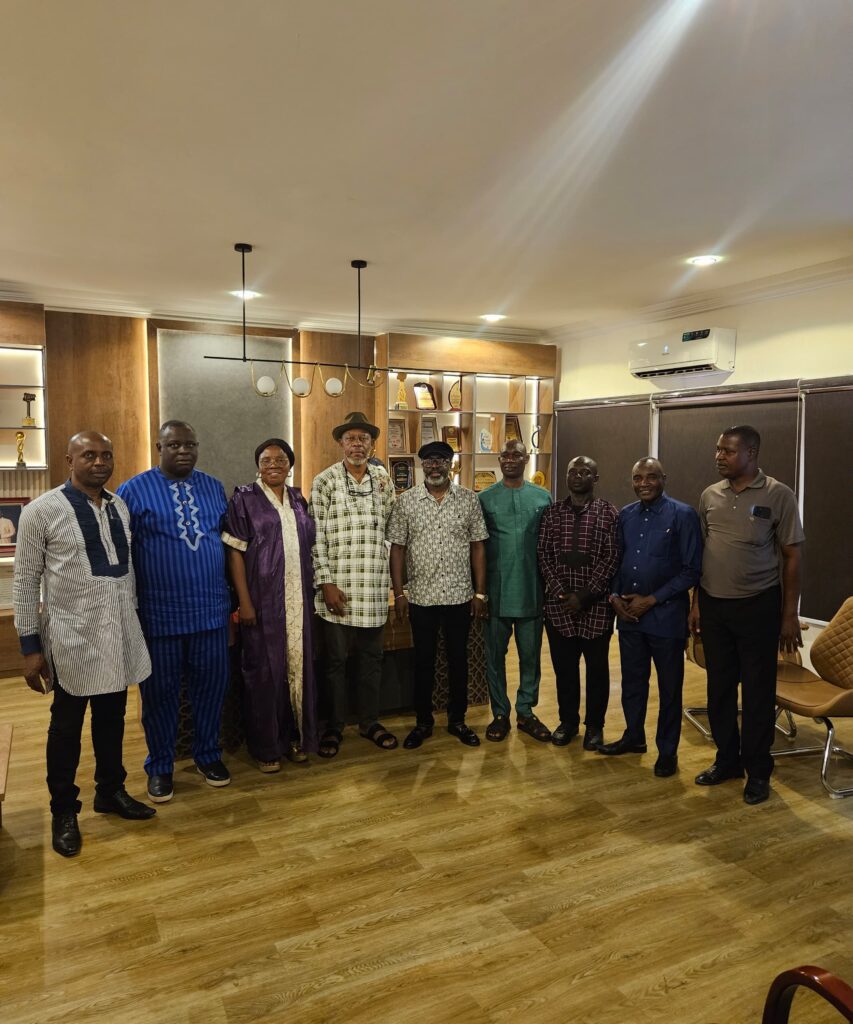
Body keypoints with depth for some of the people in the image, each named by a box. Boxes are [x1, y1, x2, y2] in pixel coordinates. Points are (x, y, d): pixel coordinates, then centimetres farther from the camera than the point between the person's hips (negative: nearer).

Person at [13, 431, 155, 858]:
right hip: (71, 636, -5)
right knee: (67, 724, 11)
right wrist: (30, 646, -8)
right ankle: (63, 811, 29)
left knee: (112, 717, 17)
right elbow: (25, 582, -7)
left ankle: (111, 790, 37)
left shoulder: (120, 507, 6)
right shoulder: (42, 511, -10)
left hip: (119, 633, 5)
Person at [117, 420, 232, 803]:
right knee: (159, 690, 10)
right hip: (158, 613, -3)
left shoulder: (214, 488, 8)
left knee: (211, 684, 11)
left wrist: (234, 596, 9)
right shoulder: (133, 490, -3)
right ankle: (160, 766, 29)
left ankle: (208, 755, 32)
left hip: (210, 610, 3)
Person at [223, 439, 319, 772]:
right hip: (262, 598, -4)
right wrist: (244, 601, -13)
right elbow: (235, 552, -7)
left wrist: (312, 591, 8)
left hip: (298, 599, 5)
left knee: (298, 665, 10)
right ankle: (266, 746, 19)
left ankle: (295, 737, 26)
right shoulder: (244, 499, -3)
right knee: (264, 669, 4)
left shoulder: (298, 500, 10)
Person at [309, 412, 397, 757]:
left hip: (374, 587, 3)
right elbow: (315, 536, -6)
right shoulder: (324, 481, -3)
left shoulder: (383, 480, 8)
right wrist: (326, 583, -11)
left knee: (371, 657, 12)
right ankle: (334, 726, 22)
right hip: (337, 586, -3)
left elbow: (390, 531, 12)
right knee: (336, 659, 7)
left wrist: (393, 578, 9)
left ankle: (370, 721, 28)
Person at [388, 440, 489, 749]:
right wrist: (398, 594, -3)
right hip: (421, 596, 0)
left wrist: (480, 593, -1)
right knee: (423, 661, 11)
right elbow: (397, 548, 1)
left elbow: (477, 547, 2)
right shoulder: (406, 501, -1)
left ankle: (457, 720, 28)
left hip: (460, 596, 1)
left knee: (458, 659, 11)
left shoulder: (469, 499, 0)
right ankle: (423, 722, 26)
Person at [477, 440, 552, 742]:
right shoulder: (485, 499, 1)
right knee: (495, 655, 9)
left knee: (530, 654, 10)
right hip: (496, 591, -1)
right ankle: (500, 713, 23)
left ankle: (525, 711, 26)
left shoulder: (542, 498, 4)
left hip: (531, 591, 1)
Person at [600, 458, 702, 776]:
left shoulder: (683, 515, -8)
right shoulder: (625, 515, 7)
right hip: (628, 614, 5)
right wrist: (615, 596, -3)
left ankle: (667, 751, 24)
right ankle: (634, 737, 35)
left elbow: (691, 570, -10)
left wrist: (651, 600, -13)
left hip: (665, 615, -4)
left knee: (669, 686, 8)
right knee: (632, 680, 16)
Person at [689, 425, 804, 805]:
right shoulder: (709, 496, 4)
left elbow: (792, 557, -4)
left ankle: (758, 771, 22)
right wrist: (696, 602, 9)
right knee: (719, 687, 12)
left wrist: (790, 615, -6)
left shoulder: (778, 496, -7)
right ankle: (727, 759, 29)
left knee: (758, 691, 6)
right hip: (714, 605, 4)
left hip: (758, 606, -4)